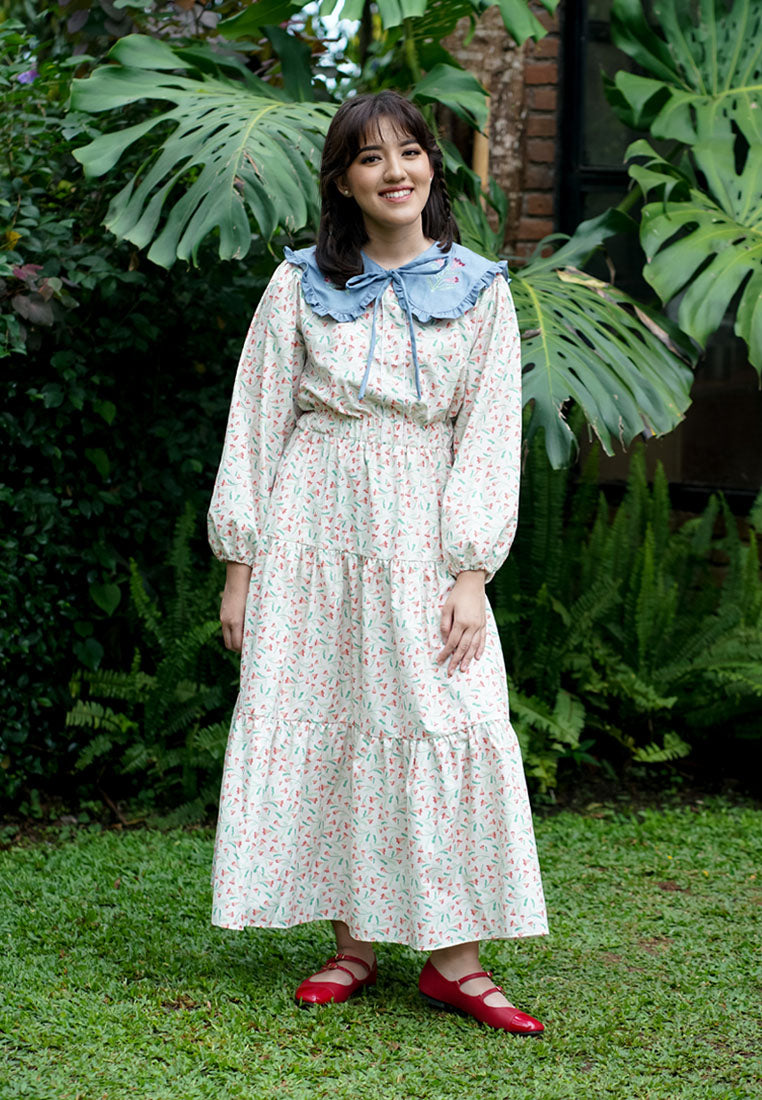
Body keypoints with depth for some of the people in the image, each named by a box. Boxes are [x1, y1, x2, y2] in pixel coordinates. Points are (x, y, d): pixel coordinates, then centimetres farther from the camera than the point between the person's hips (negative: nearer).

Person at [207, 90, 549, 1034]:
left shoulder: (479, 290, 4)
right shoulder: (301, 285, 4)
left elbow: (490, 436, 1)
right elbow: (255, 424, 6)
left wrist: (471, 571, -8)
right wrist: (241, 563, 1)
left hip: (420, 538, 0)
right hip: (311, 532, 1)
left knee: (453, 726, -9)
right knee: (316, 726, 1)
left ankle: (453, 960, -2)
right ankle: (353, 945, 12)